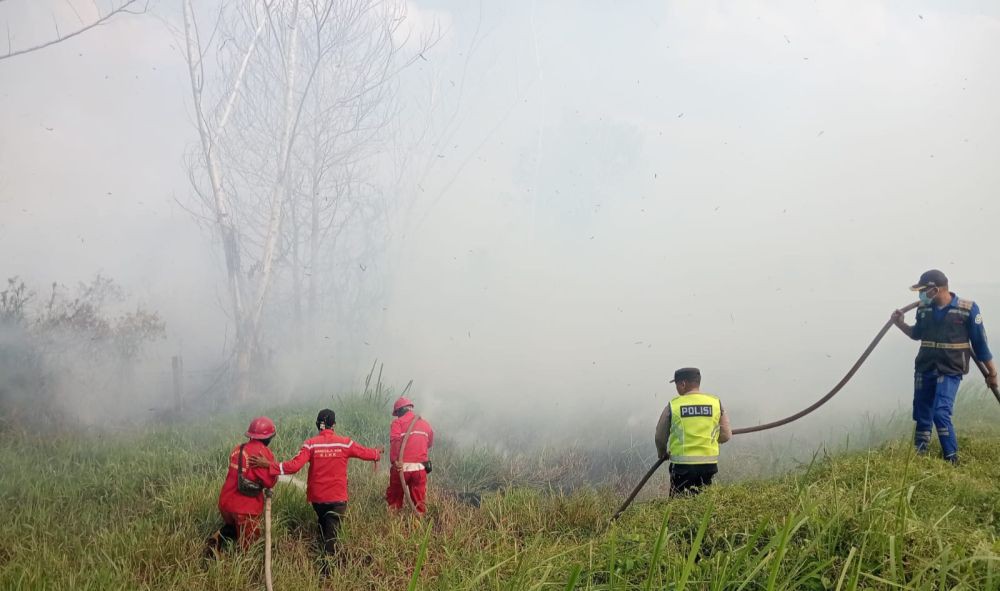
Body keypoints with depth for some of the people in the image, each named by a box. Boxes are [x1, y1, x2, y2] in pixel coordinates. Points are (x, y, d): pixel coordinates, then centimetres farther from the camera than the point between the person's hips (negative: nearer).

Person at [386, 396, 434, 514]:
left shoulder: (398, 423, 1)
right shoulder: (425, 424, 17)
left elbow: (395, 441, -16)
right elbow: (430, 444, 25)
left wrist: (395, 460, -24)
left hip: (402, 467, -3)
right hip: (420, 468, 3)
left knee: (394, 500, 11)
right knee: (420, 502, 7)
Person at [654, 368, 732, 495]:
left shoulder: (673, 406, -4)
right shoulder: (716, 403, 2)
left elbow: (660, 438, 5)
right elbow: (725, 436, 6)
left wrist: (662, 454, 26)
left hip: (681, 465, -2)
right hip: (709, 464, 2)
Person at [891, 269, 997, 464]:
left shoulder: (968, 309, -12)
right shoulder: (923, 309, 1)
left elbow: (980, 342, -3)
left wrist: (991, 371, 3)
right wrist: (900, 324, 3)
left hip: (950, 371, -5)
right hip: (924, 369, 5)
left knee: (941, 413, -20)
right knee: (922, 416, 9)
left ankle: (952, 460, -9)